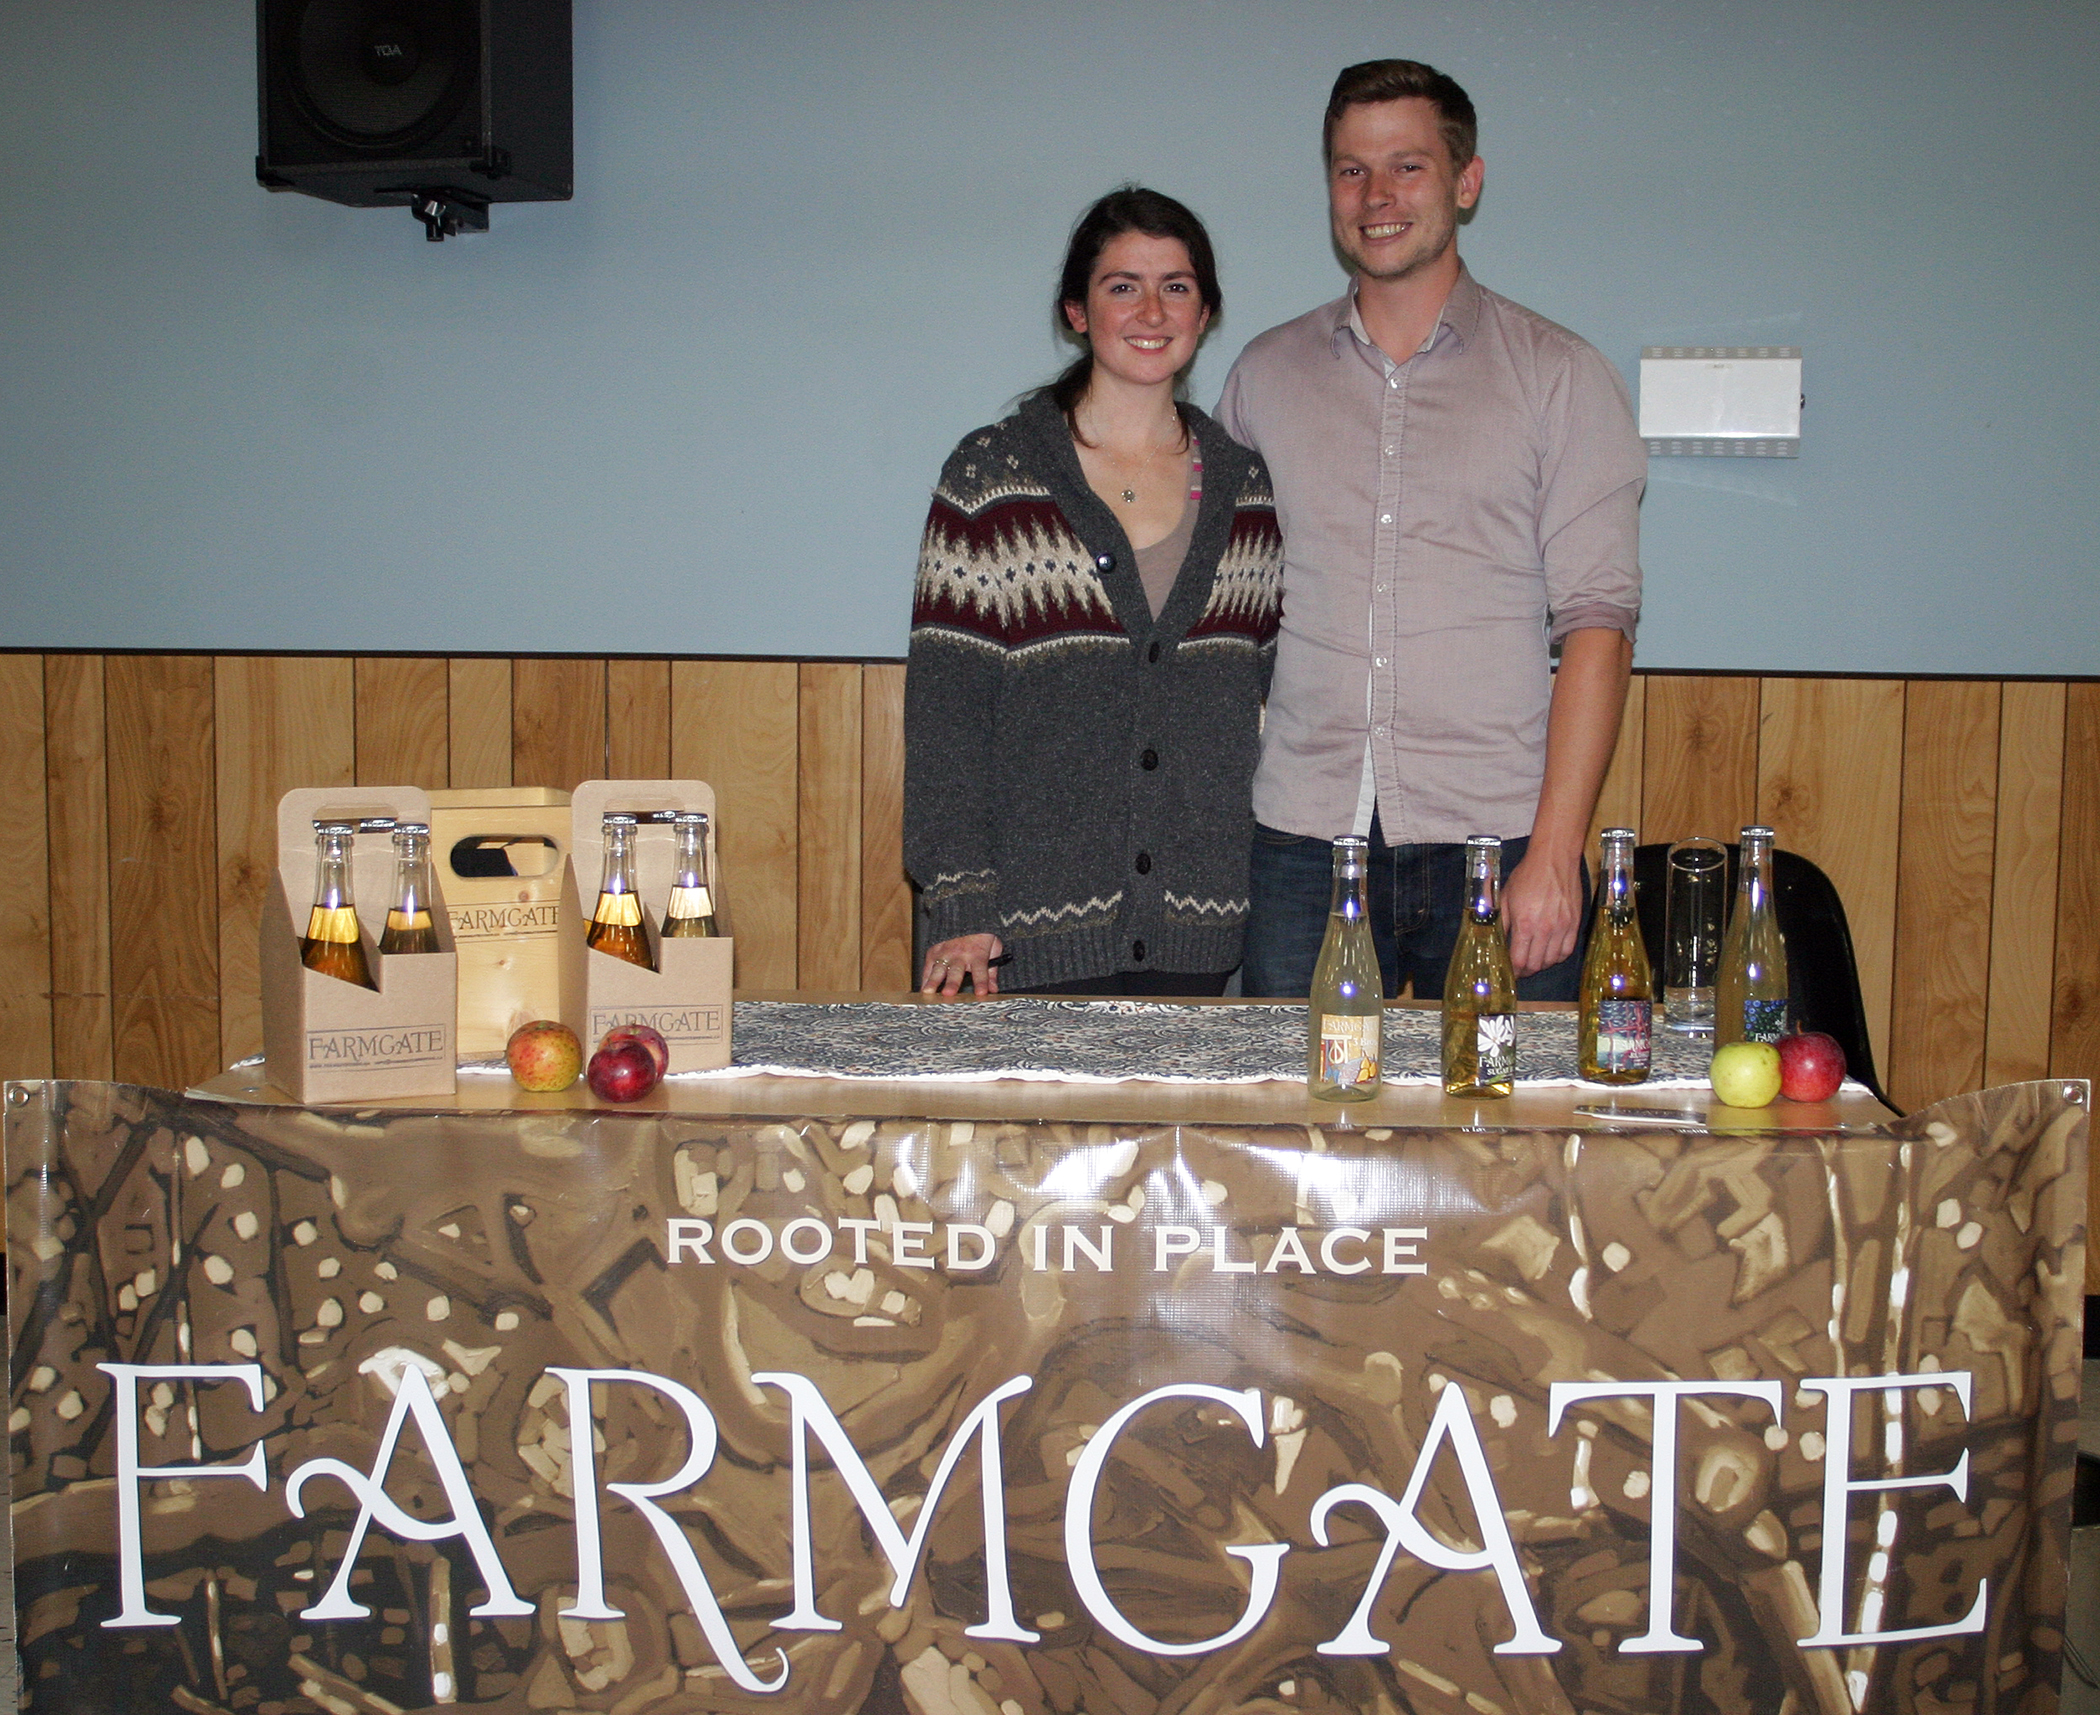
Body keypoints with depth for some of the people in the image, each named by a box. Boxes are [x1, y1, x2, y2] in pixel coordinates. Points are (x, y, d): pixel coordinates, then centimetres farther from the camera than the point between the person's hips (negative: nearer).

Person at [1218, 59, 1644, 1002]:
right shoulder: (1265, 375, 12)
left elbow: (1595, 624, -2)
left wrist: (1555, 853, -11)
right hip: (1304, 835, 2)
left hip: (1497, 842, -2)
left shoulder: (1559, 376, 4)